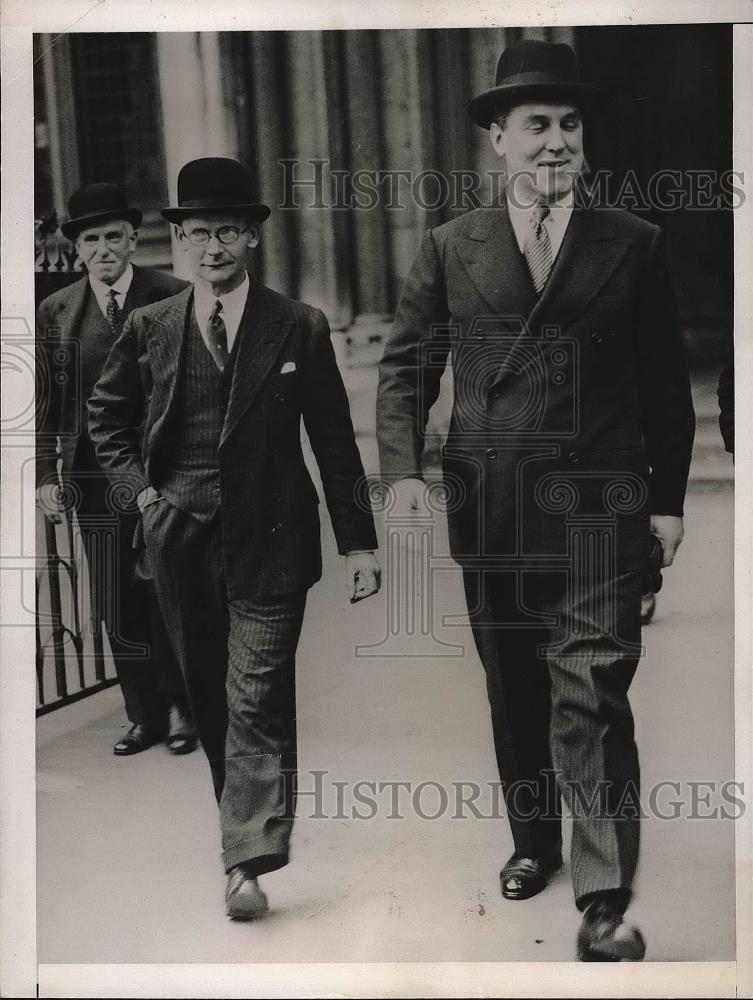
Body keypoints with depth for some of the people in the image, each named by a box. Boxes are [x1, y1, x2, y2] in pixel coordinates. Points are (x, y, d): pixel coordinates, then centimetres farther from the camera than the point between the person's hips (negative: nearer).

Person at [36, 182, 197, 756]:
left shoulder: (174, 299, -2)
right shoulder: (55, 313, 7)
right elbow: (46, 403, 9)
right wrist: (45, 477, 4)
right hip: (94, 481, 3)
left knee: (166, 596, 1)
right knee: (119, 607, 8)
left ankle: (182, 710, 20)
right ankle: (145, 716, 22)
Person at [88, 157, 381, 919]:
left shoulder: (299, 328, -2)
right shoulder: (149, 329, 4)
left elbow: (334, 440, 1)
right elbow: (106, 415, 19)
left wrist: (356, 540, 0)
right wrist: (139, 484, 4)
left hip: (268, 540, -3)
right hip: (180, 540, 3)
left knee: (257, 701, -7)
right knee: (207, 695, 14)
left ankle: (248, 862, -3)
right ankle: (249, 818, 34)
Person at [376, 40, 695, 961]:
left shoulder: (632, 244, 4)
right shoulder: (450, 247, 6)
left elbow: (665, 380, 6)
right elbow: (406, 365, 5)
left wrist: (668, 496, 3)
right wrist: (402, 469, -9)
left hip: (599, 511, -2)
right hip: (488, 512, 2)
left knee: (592, 701, -5)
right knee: (513, 693, 15)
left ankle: (604, 899, 4)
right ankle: (532, 842, 35)